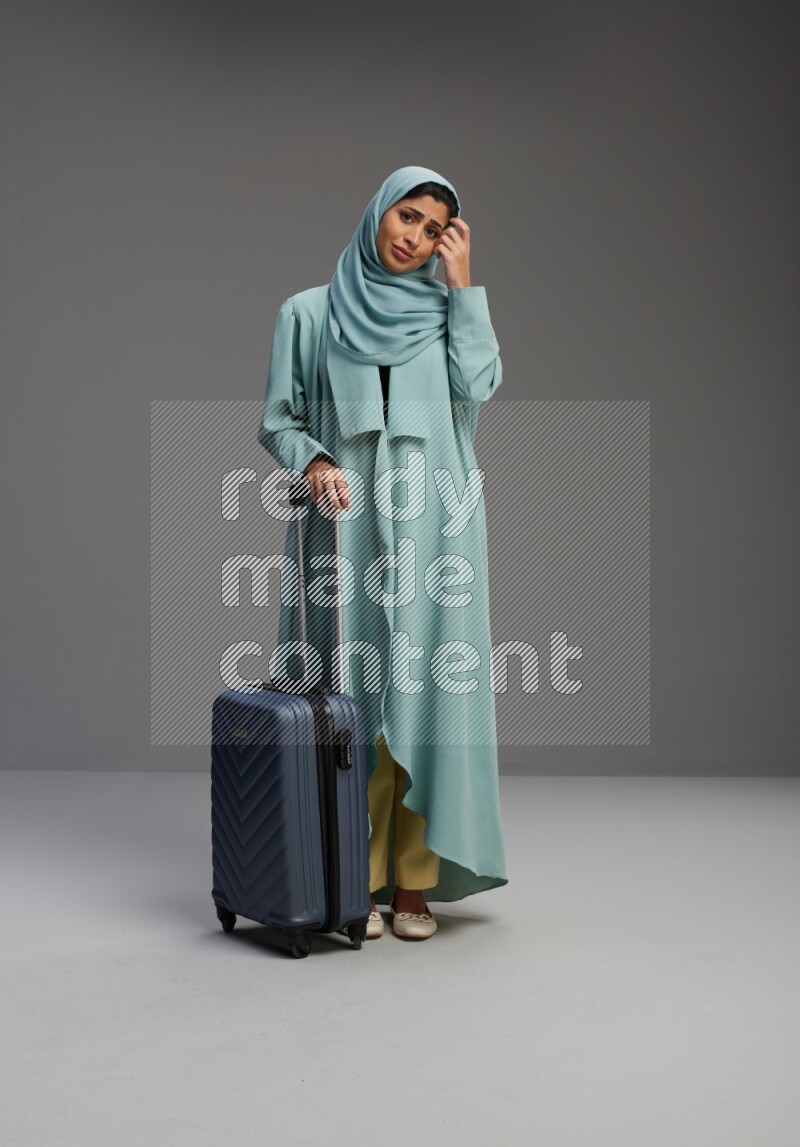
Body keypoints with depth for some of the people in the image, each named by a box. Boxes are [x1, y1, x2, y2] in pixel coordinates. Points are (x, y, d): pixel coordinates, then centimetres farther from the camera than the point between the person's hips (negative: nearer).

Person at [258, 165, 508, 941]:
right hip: (345, 527, -1)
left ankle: (414, 881, 6)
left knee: (424, 691, -2)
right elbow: (279, 420, 7)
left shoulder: (447, 310, 14)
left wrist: (462, 283, -1)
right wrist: (314, 463, -13)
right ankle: (354, 880, 7)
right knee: (352, 694, -3)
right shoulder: (308, 313, 10)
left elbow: (480, 385, -5)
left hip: (430, 527, 1)